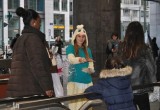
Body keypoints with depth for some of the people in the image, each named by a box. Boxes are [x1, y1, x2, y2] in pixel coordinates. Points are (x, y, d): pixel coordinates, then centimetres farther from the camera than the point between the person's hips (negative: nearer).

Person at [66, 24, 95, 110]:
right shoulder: (70, 48, -1)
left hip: (87, 82, 4)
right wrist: (84, 59, -39)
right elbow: (71, 59, -22)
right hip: (75, 82, -4)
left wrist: (90, 70, -15)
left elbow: (91, 67, 9)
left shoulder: (87, 50, 12)